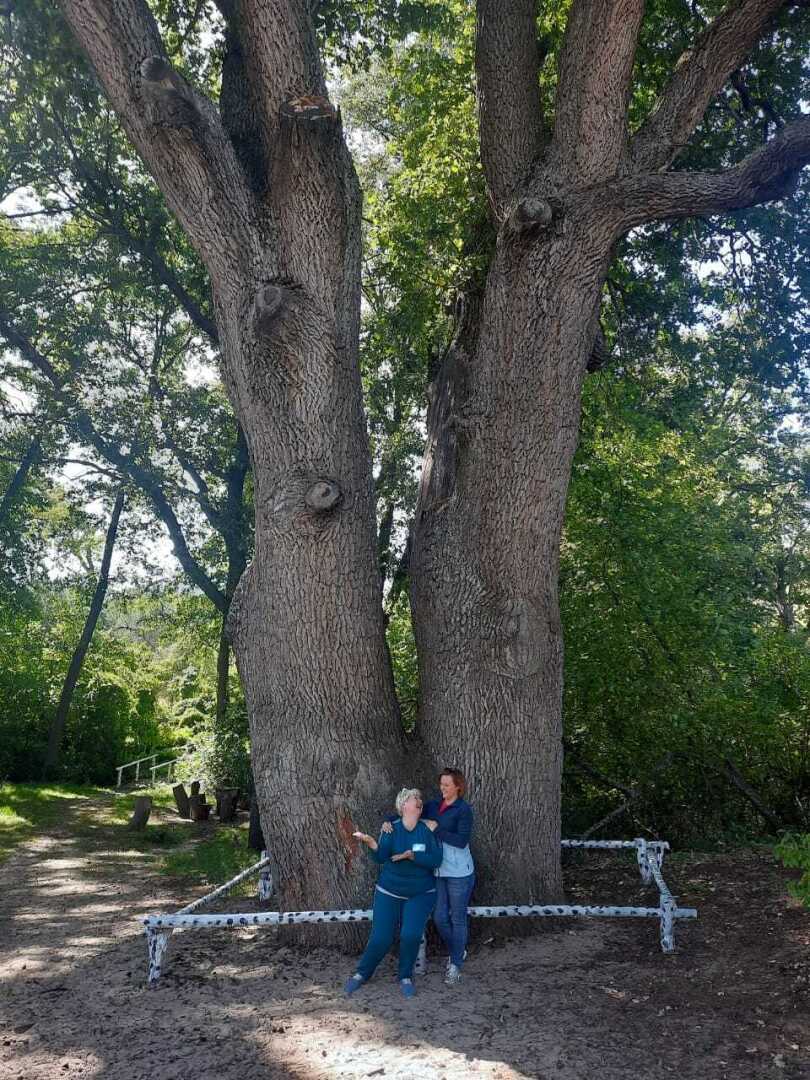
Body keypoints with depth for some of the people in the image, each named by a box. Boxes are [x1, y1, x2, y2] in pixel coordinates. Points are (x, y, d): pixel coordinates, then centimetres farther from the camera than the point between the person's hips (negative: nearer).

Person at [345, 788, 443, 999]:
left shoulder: (428, 830, -7)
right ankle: (362, 973, 24)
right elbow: (381, 857, -22)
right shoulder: (391, 829, -8)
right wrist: (371, 843, -41)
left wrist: (411, 855, -25)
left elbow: (436, 860, -16)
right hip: (389, 892, 0)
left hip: (421, 894, 0)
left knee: (411, 935, -16)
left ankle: (406, 977, 9)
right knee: (381, 938, -3)